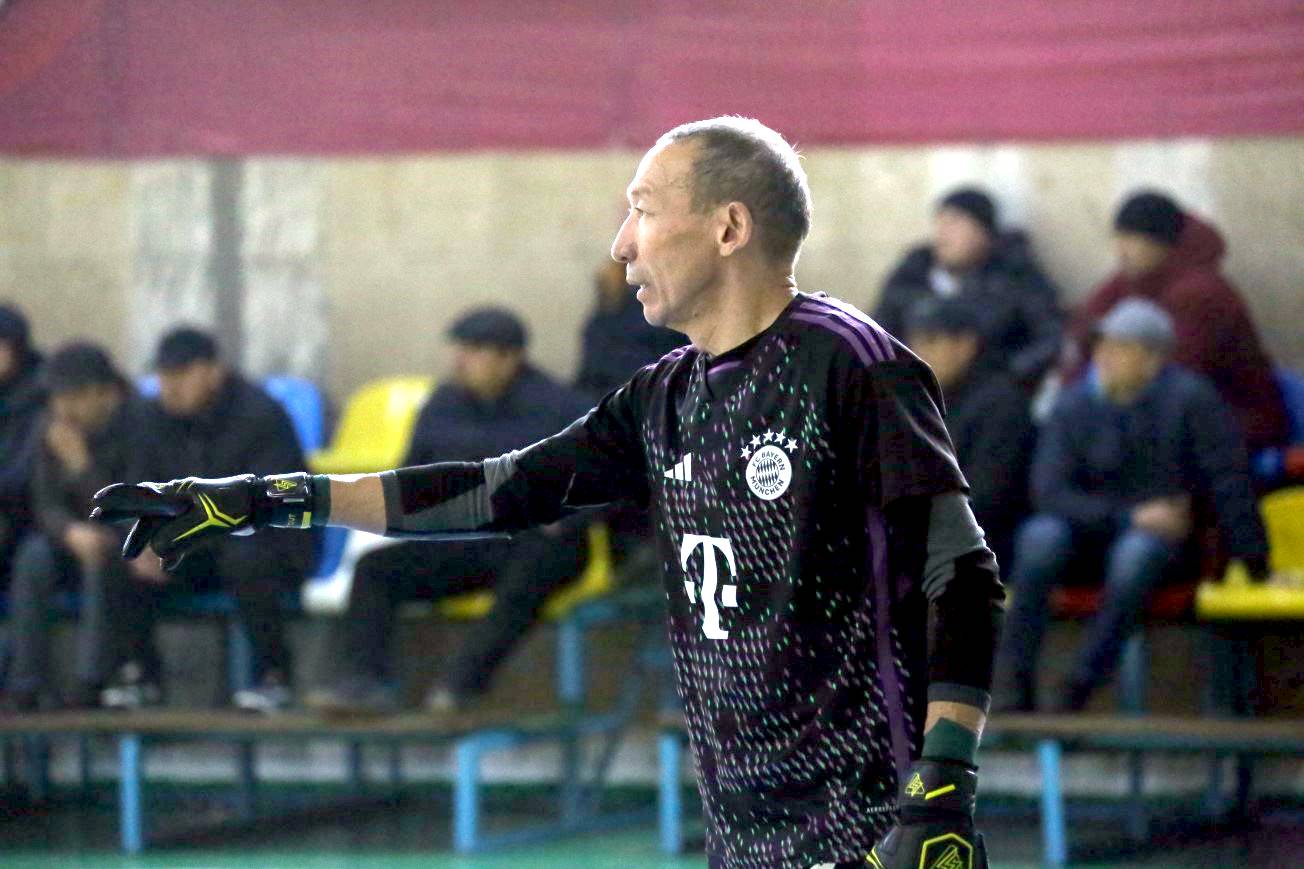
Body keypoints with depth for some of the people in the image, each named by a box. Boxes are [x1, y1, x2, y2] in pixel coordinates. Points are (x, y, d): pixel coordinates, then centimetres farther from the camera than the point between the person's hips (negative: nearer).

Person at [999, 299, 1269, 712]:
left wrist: (1254, 563, -6)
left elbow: (1229, 481, -4)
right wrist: (1129, 517, -19)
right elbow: (1049, 491, -7)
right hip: (1089, 535, 2)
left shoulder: (1189, 397, -6)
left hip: (1162, 537, -2)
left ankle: (1078, 690, -33)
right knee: (1040, 536, -30)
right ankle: (1016, 685, -30)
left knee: (1136, 553, -37)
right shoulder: (1074, 406, 1)